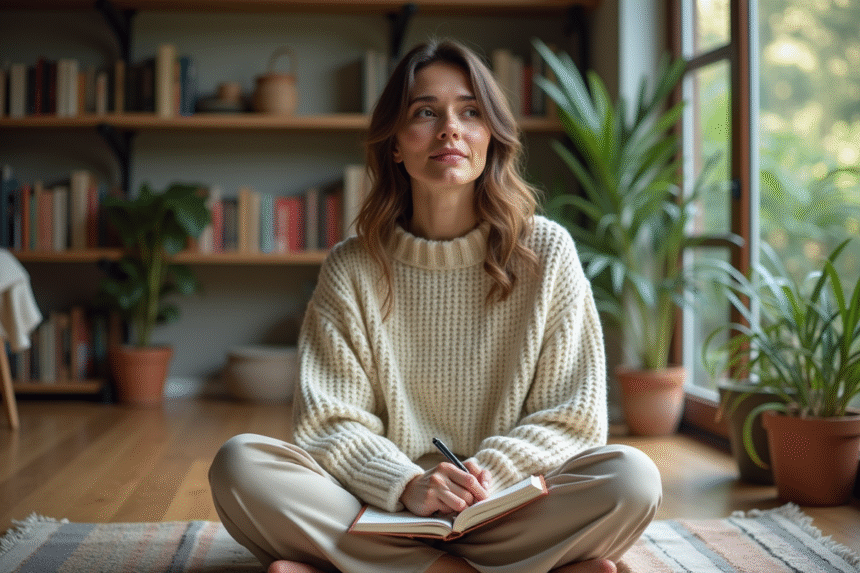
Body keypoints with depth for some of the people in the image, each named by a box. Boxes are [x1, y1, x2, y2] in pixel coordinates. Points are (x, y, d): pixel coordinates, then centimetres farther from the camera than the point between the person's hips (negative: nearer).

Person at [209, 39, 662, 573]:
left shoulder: (546, 251, 2)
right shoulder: (352, 268, 3)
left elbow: (573, 415, 1)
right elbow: (329, 423, -3)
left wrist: (489, 472, -18)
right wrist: (407, 483, -22)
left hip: (508, 506, 0)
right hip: (384, 507, 1)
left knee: (632, 477, -29)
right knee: (239, 463, -24)